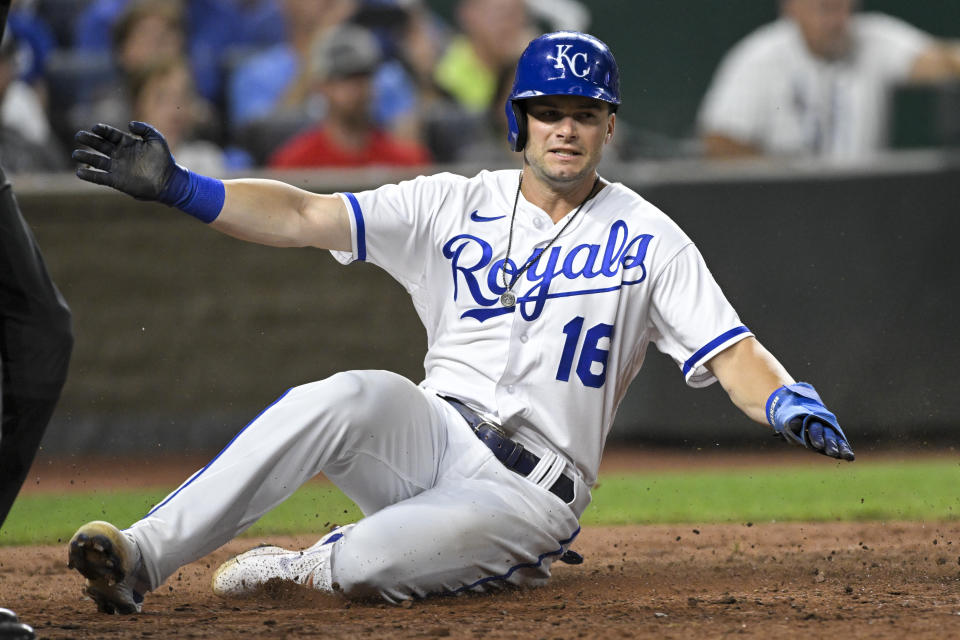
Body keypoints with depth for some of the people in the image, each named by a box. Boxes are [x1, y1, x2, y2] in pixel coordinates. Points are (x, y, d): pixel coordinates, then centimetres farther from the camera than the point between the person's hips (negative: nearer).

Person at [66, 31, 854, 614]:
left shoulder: (646, 239, 3)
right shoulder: (454, 207, 8)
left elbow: (731, 354, -4)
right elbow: (304, 217, 1)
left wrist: (790, 403, -27)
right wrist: (176, 187, -12)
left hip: (530, 493, -2)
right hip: (432, 436, 3)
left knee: (369, 564, -32)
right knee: (352, 396, -33)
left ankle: (306, 565, 6)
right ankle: (141, 559, -34)